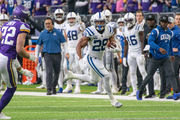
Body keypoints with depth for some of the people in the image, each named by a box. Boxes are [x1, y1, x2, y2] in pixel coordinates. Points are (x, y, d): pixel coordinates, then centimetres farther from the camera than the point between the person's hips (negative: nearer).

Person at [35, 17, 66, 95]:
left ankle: (54, 88, 26)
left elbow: (64, 43, 7)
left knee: (56, 72, 8)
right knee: (49, 72, -14)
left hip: (57, 55, 1)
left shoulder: (58, 33, 4)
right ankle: (49, 89, -17)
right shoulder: (43, 34, 5)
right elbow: (38, 45, 12)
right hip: (48, 55, -1)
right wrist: (36, 57, 8)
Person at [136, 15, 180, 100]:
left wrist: (171, 54, 34)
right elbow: (150, 41, -25)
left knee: (170, 74, -10)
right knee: (149, 75, 3)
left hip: (165, 58, 4)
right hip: (155, 57, -4)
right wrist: (159, 48, -37)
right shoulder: (156, 31, -11)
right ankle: (140, 91, 19)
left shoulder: (170, 33, 11)